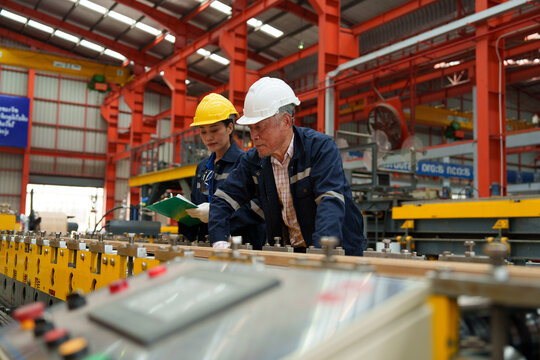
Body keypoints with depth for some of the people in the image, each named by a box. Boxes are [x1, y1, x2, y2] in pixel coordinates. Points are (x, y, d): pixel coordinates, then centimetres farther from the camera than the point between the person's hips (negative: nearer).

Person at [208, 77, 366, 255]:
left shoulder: (321, 147, -11)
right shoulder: (253, 160, 4)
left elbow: (331, 202, -23)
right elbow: (222, 199, 8)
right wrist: (219, 241, -10)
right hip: (291, 254, 4)